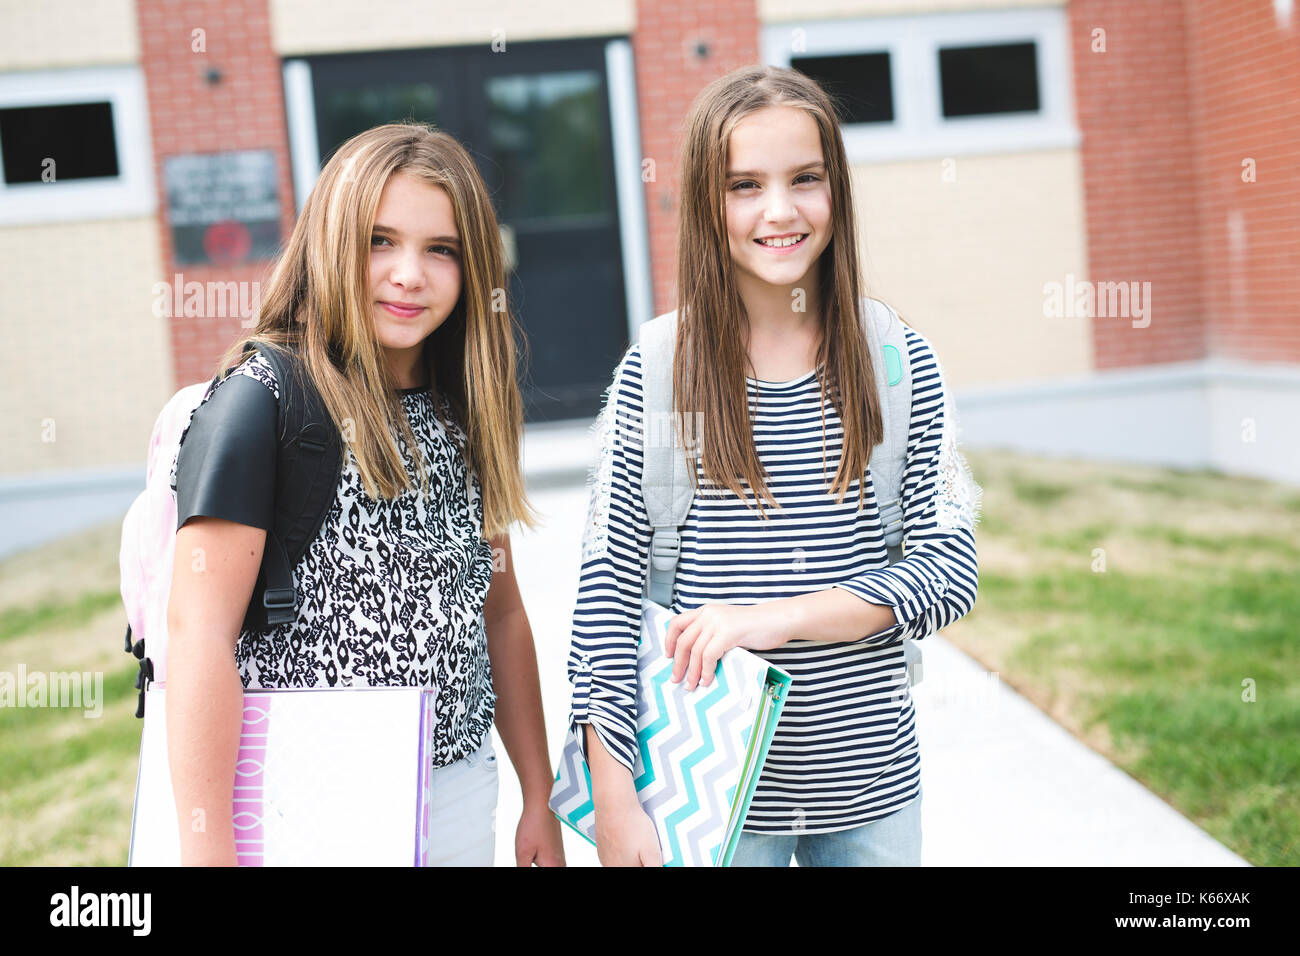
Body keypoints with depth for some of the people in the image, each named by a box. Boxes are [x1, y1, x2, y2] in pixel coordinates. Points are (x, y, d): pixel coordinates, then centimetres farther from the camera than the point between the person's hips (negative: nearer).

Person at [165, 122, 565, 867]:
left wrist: (541, 802, 11)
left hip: (460, 796, 6)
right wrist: (208, 847, -22)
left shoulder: (460, 411, 7)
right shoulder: (262, 398, -13)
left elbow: (502, 613, 11)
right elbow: (198, 627, -19)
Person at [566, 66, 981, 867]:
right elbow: (606, 592, -7)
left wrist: (778, 619, -17)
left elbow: (951, 572, -5)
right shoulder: (654, 376, -7)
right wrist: (615, 801, -11)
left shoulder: (901, 364, -2)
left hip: (873, 783, 2)